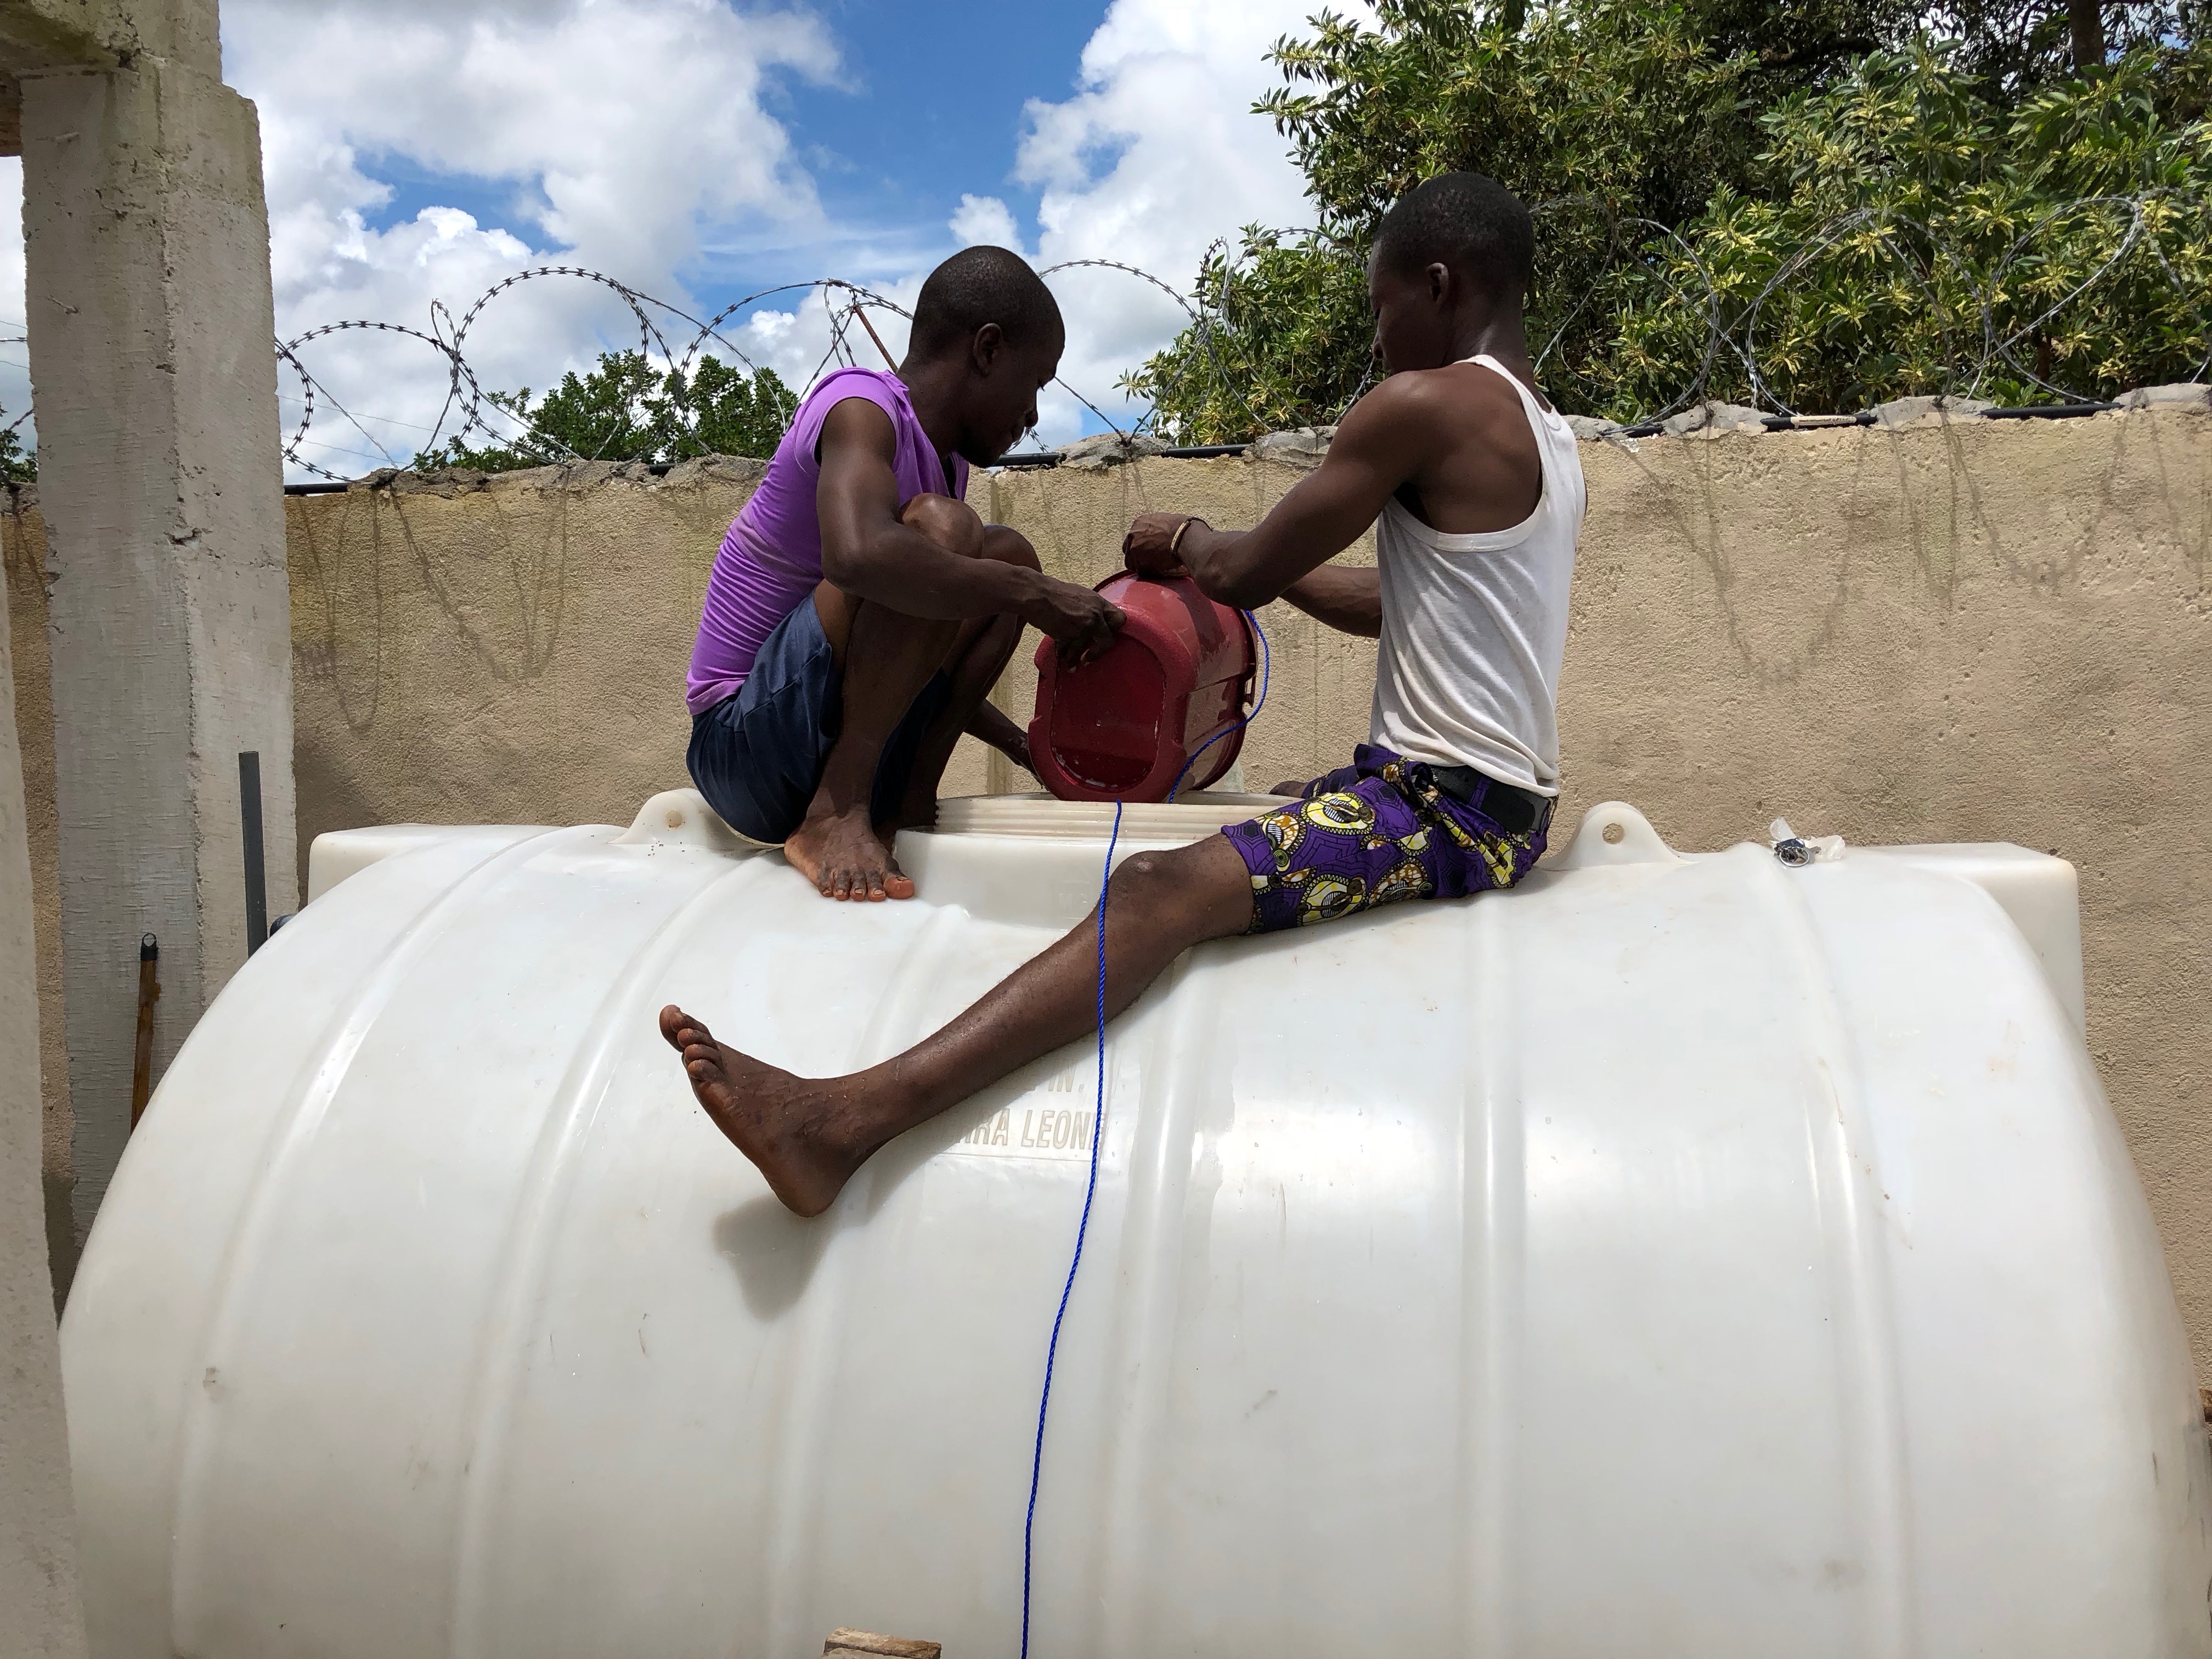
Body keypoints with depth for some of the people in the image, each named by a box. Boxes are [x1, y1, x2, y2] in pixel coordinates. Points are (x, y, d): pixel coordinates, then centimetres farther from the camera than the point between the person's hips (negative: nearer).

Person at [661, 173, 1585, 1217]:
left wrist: (1185, 544, 15)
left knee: (1163, 890, -27)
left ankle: (846, 1121, -39)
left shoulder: (1424, 406, -11)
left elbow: (1248, 574, -7)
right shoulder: (1542, 429, 20)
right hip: (1499, 803, 11)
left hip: (1445, 806, -11)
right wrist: (1224, 554, 20)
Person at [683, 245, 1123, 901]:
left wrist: (1025, 747, 16)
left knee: (1006, 553, 9)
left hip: (843, 742, 9)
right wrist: (1035, 594, -28)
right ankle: (837, 814, -22)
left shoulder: (945, 459, 13)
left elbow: (918, 658, 23)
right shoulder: (860, 405, -14)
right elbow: (857, 554, -38)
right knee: (939, 527, -25)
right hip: (743, 742, -9)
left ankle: (910, 799, -1)